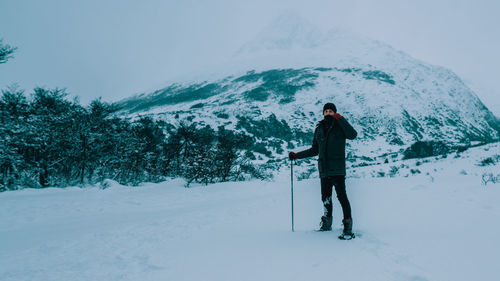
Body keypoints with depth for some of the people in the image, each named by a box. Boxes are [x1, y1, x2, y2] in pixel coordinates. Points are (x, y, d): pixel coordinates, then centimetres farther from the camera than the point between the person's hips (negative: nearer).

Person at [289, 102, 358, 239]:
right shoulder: (319, 129, 17)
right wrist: (297, 155, 17)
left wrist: (340, 119, -17)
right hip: (324, 169, 5)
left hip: (337, 168, -5)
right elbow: (314, 150, 23)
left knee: (341, 196, -9)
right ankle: (326, 224, 24)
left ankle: (348, 228, -5)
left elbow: (353, 135, -17)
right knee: (326, 197, 10)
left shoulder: (340, 126, 4)